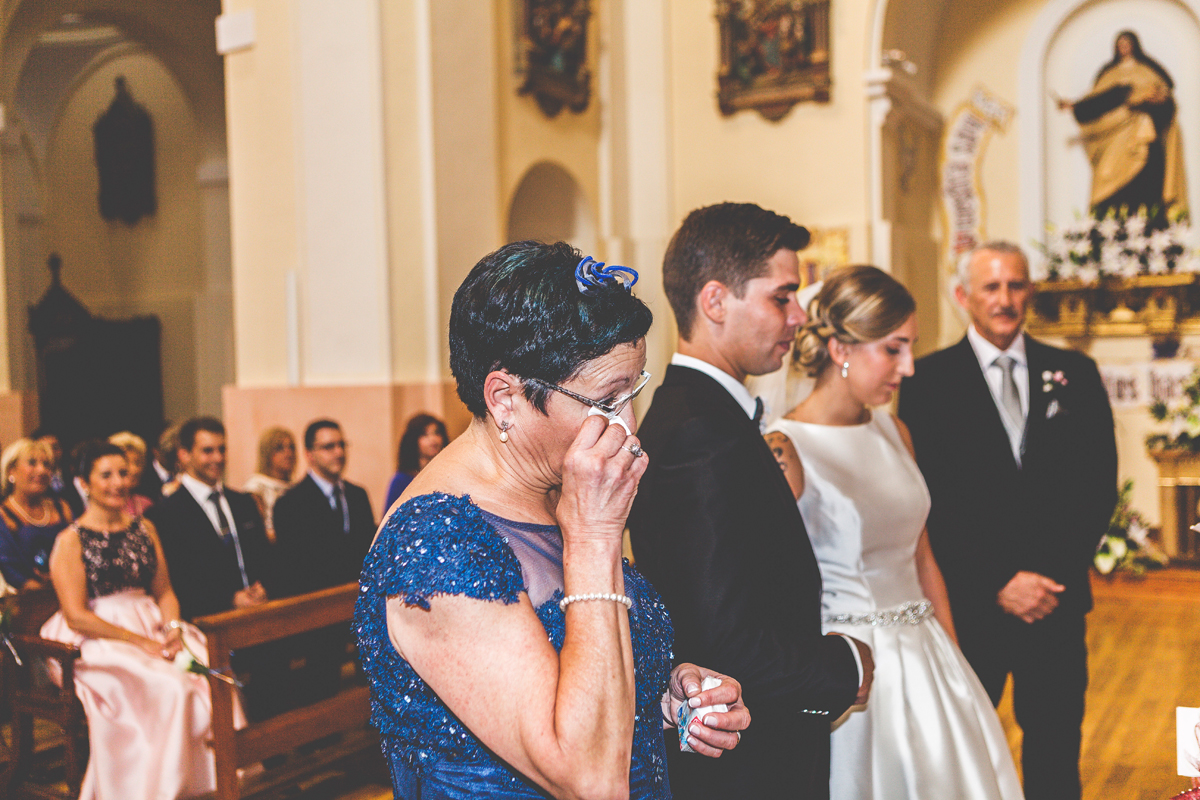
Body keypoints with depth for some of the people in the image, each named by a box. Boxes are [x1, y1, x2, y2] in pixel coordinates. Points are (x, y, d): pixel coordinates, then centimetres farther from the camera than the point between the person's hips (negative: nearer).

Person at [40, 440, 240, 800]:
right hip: (98, 642, -5)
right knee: (171, 687, -31)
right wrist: (141, 642, -15)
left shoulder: (144, 528, 16)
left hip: (153, 630, 5)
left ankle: (222, 771, -18)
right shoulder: (71, 541, -2)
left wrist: (173, 629, -7)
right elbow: (77, 616, -9)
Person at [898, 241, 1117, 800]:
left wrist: (1056, 574, -7)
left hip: (1057, 597, 3)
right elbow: (933, 498, -7)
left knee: (1056, 750, 10)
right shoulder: (928, 379, -2)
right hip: (967, 602, -2)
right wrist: (998, 582, -11)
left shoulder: (1074, 373, 8)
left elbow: (1099, 484, 4)